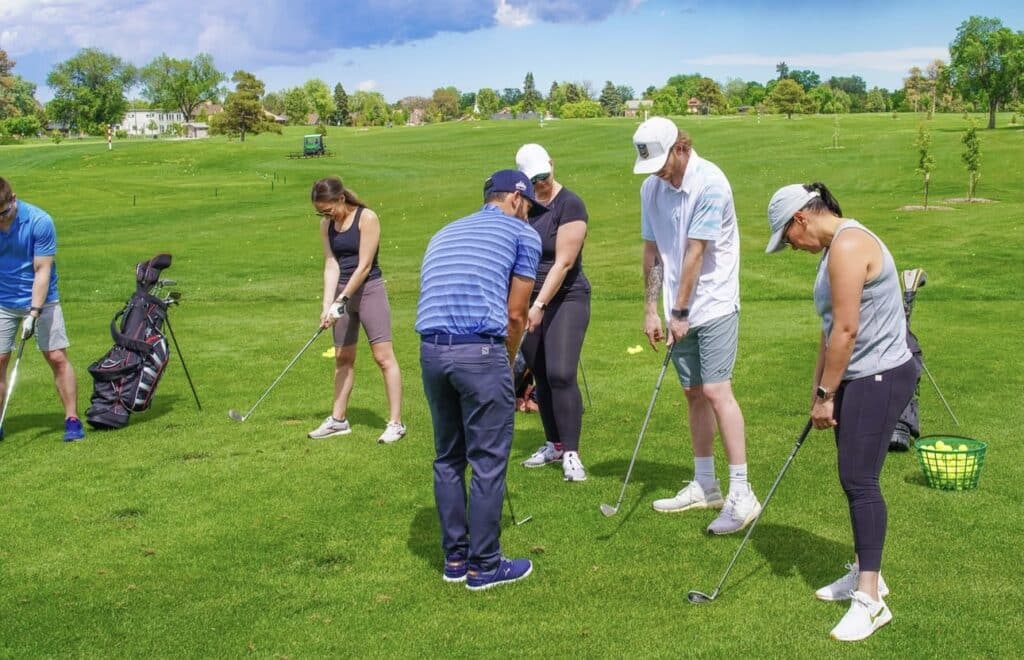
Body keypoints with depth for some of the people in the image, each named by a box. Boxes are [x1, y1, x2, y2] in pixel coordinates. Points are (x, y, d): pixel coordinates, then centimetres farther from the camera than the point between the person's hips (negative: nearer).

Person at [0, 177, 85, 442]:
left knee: (57, 358, -4)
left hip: (42, 300, -2)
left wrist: (34, 313, -21)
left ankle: (72, 419, 3)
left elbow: (43, 271, -16)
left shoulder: (40, 221, -19)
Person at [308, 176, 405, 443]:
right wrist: (327, 305, -11)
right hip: (342, 292, 6)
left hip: (369, 289, -6)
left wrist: (340, 300, -17)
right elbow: (331, 265, 0)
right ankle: (338, 419, 22)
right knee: (342, 358, 12)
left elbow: (364, 265, -16)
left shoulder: (367, 218, -12)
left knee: (383, 356, -7)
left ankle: (395, 423, -5)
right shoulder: (326, 225, 5)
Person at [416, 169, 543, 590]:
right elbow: (516, 315, 5)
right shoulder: (523, 235, 9)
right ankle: (484, 565, 12)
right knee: (488, 463, 4)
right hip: (480, 351, -6)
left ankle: (455, 558, 24)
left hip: (431, 349, 6)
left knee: (447, 459, 17)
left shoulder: (444, 233, 27)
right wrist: (507, 366, 21)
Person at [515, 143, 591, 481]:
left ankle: (571, 453, -9)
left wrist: (539, 305, -21)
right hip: (532, 300, 6)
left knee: (561, 374, -14)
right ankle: (554, 444, 20)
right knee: (541, 376, 8)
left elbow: (563, 262, -17)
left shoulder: (570, 205, -12)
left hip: (566, 300, -6)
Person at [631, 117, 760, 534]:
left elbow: (695, 253, -16)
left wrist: (680, 312, -14)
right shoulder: (651, 188, 5)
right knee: (694, 393, 11)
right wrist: (651, 309, 6)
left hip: (714, 305, -7)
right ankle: (704, 486, 22)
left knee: (716, 391, -12)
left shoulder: (710, 183, -17)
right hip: (679, 312, 7)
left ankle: (741, 494, -8)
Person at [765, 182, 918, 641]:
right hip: (858, 378, 10)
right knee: (855, 479, 13)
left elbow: (847, 330, -20)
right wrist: (819, 391, 14)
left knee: (858, 479, -11)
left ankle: (870, 599, -8)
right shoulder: (834, 248, 16)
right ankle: (865, 573, 25)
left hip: (880, 378, -10)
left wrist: (826, 394, -13)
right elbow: (831, 328, 17)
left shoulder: (848, 246, -17)